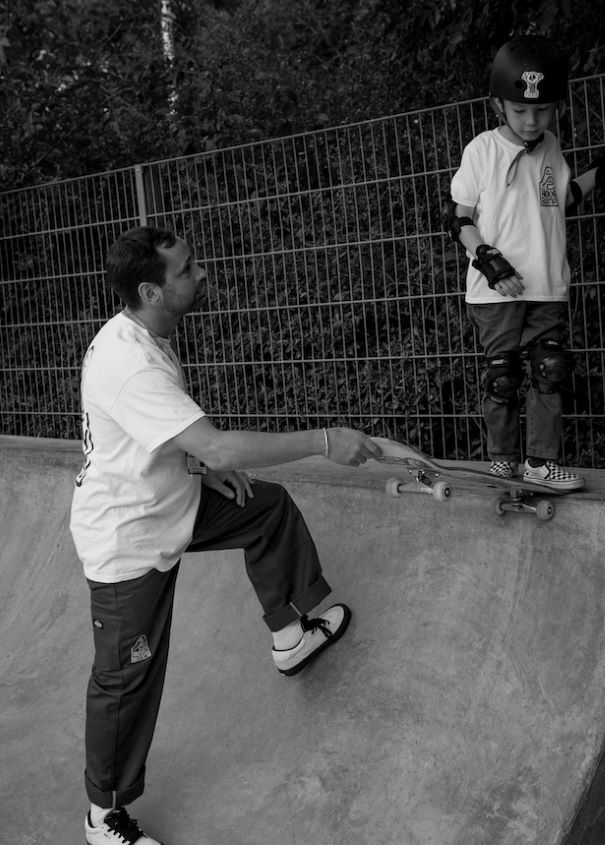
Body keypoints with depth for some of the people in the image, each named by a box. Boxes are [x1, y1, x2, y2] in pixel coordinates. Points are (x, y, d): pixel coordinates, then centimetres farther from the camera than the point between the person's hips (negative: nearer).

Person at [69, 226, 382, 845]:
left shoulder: (145, 337, -1)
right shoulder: (128, 364, -33)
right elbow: (221, 447, -39)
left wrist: (201, 465, 3)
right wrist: (324, 441, -31)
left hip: (170, 501, 9)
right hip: (128, 538, -9)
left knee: (269, 508, 15)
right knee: (128, 679, 3)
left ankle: (289, 636, 31)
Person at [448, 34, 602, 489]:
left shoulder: (551, 149, 9)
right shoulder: (482, 149, -6)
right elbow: (460, 218, -5)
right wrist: (491, 263, -16)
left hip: (548, 287, 4)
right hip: (497, 290, -4)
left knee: (550, 371, 0)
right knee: (503, 376, 3)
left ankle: (542, 460, 8)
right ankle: (503, 458, 18)